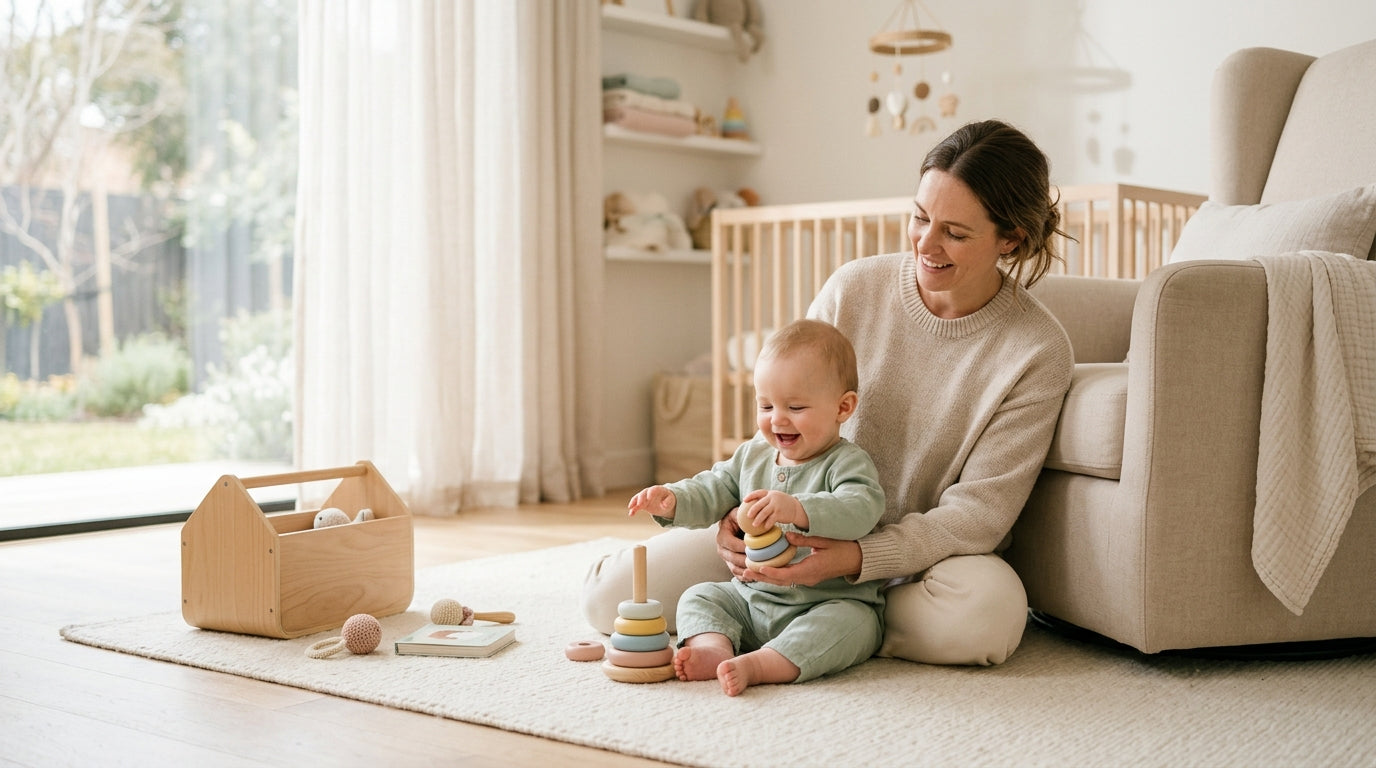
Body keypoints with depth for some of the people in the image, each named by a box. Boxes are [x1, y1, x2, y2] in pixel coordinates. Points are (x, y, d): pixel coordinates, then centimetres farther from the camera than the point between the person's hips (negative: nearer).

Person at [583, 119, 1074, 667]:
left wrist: (856, 558, -33)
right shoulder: (853, 288, -8)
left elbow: (980, 510, -18)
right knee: (610, 598, -13)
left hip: (921, 555, 0)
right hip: (807, 529, 1)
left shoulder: (1038, 351, -15)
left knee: (990, 613, -39)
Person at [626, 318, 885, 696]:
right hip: (750, 599, 7)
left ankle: (757, 665, -46)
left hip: (831, 602, -6)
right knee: (700, 597, -3)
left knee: (847, 623, -34)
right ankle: (713, 645, -30)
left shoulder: (847, 463, -13)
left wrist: (797, 510, -49)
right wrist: (672, 500, -12)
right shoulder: (752, 455, 9)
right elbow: (711, 491, 11)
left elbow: (862, 508, -32)